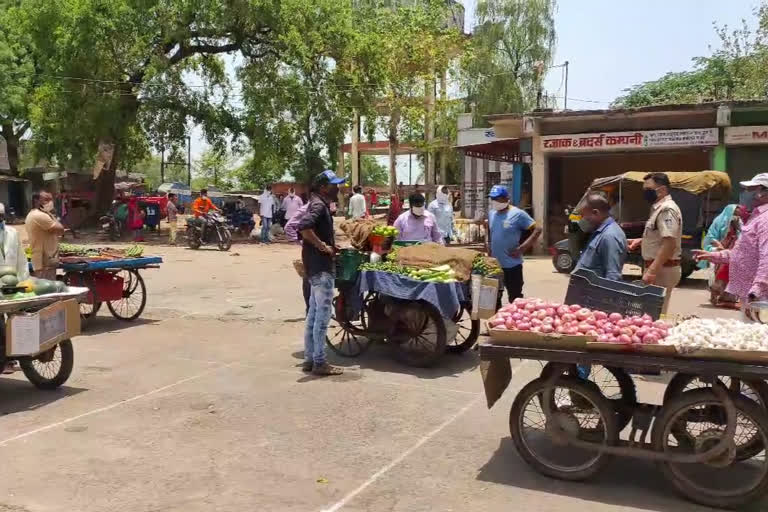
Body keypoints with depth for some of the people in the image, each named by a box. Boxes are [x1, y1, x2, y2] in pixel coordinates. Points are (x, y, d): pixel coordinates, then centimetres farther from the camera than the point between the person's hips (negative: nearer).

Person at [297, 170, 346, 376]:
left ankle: (309, 359, 20)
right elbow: (303, 227, -32)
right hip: (321, 267, -10)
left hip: (317, 267, 10)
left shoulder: (320, 205, 16)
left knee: (314, 314, 13)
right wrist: (322, 246, -22)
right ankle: (319, 362, 0)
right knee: (323, 314, -6)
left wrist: (331, 245, 14)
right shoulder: (319, 205, -15)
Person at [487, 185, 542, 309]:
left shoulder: (518, 214, -12)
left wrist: (522, 248, -16)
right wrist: (490, 249, 11)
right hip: (494, 264, 6)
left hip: (512, 265, -6)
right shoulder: (491, 213, 7)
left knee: (515, 298, 2)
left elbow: (537, 230, -12)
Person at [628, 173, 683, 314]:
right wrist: (640, 241, 14)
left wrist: (652, 270, -28)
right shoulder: (659, 208, 15)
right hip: (658, 267, 10)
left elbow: (670, 243, -26)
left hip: (663, 269, -10)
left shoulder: (667, 209, -17)